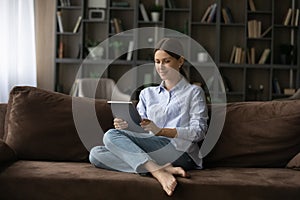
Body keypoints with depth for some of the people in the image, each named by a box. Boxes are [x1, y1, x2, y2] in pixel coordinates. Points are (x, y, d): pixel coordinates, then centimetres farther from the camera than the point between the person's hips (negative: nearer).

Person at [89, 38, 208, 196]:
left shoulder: (193, 92, 13)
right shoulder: (147, 94, 26)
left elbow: (199, 131, -1)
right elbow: (140, 131, 18)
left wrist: (160, 130, -14)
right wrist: (125, 126, -6)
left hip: (179, 151, -6)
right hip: (150, 149, 6)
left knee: (111, 135, -22)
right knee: (96, 154, -19)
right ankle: (160, 170, -31)